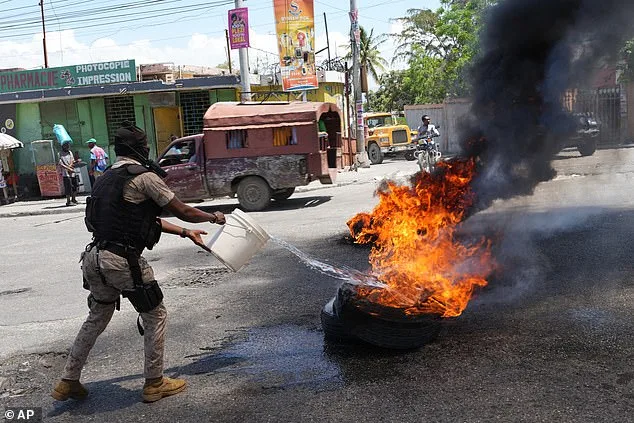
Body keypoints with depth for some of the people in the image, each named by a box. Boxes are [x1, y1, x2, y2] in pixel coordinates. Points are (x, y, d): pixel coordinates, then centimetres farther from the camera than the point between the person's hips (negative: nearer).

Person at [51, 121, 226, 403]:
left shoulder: (107, 177, 17)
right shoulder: (144, 176, -10)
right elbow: (183, 212, -5)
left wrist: (186, 232, 26)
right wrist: (214, 217, 14)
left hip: (95, 258, 8)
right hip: (124, 261, -8)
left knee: (97, 317, 25)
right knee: (155, 317, 10)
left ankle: (68, 382, 33)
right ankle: (154, 384, 19)